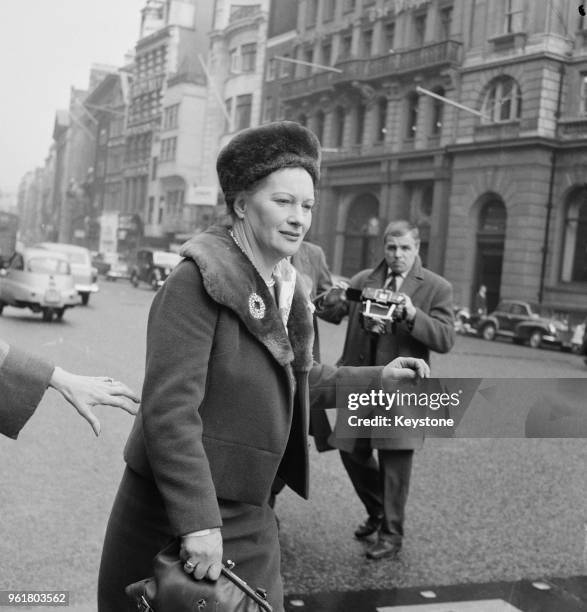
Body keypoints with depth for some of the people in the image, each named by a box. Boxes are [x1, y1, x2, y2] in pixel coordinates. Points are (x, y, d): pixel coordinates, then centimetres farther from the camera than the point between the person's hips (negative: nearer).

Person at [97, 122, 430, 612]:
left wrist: (378, 378, 9)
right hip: (169, 515, -7)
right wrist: (197, 522, -25)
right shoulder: (198, 281, -19)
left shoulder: (285, 287, 6)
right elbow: (170, 408, -24)